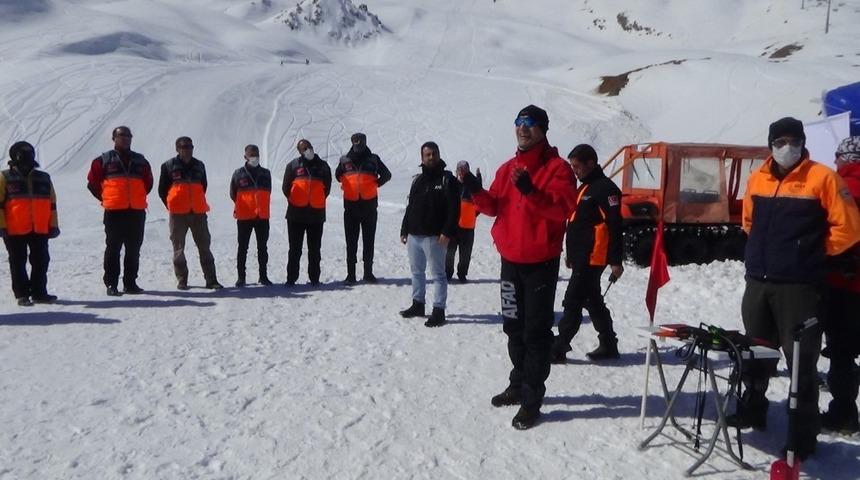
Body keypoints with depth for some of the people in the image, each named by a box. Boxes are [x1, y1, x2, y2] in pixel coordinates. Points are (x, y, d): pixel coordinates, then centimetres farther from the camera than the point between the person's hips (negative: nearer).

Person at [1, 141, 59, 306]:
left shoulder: (44, 178, 13)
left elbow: (52, 204, 15)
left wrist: (53, 225, 9)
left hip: (40, 229, 4)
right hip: (15, 230, -3)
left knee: (41, 262, 6)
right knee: (18, 263, 4)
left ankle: (39, 292, 16)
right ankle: (22, 294, 12)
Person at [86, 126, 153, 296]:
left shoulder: (140, 161, 13)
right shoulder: (104, 160, 4)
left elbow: (148, 183, 22)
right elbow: (92, 182, 8)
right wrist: (105, 199, 5)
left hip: (137, 211, 3)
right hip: (114, 212, -3)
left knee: (134, 250, 6)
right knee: (113, 248, -1)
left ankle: (130, 283, 15)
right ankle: (111, 284, 4)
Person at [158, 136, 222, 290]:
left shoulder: (199, 165, 11)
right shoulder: (169, 166, 0)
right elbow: (162, 190, 5)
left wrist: (197, 203, 14)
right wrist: (172, 206, 2)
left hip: (198, 213, 3)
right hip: (178, 214, -3)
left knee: (204, 246, 2)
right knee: (178, 247, 4)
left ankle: (211, 279, 6)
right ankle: (181, 280, 14)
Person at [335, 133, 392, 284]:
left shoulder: (373, 159, 2)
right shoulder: (345, 160, 4)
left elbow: (387, 175, 12)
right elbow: (338, 175, 22)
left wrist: (375, 184, 5)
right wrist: (348, 186, 12)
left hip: (369, 205, 0)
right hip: (351, 206, 0)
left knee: (369, 241, 6)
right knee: (351, 242, 2)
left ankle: (368, 273, 14)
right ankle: (350, 274, 6)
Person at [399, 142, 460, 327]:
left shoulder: (447, 179, -5)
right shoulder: (417, 179, 15)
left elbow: (454, 208, -13)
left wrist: (447, 232, -20)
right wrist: (404, 230, 17)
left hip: (433, 236, -7)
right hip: (413, 235, 7)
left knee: (437, 274, -3)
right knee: (416, 272, 16)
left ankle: (438, 311, 1)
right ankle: (417, 304, 28)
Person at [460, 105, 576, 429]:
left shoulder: (557, 168, -9)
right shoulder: (508, 168, 12)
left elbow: (561, 209, -21)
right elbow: (494, 207, 10)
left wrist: (530, 190, -34)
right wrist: (476, 191, -8)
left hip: (541, 262, -7)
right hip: (510, 259, 7)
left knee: (536, 332, -2)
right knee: (514, 327, 17)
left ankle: (531, 400, 6)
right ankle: (519, 385, 32)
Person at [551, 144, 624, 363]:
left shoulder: (605, 188, -13)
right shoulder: (585, 187, 18)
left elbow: (615, 226, -18)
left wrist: (616, 261, -20)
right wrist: (571, 254, 25)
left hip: (592, 259, -10)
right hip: (582, 258, 10)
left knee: (572, 302, -8)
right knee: (593, 302, 14)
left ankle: (558, 348, -5)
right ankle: (608, 346, 23)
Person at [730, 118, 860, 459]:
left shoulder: (822, 178, -9)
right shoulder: (757, 179, 8)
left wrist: (816, 252, 0)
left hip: (799, 287, -6)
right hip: (757, 282, 6)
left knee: (801, 362, 0)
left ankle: (803, 436, 10)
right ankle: (752, 411, 37)